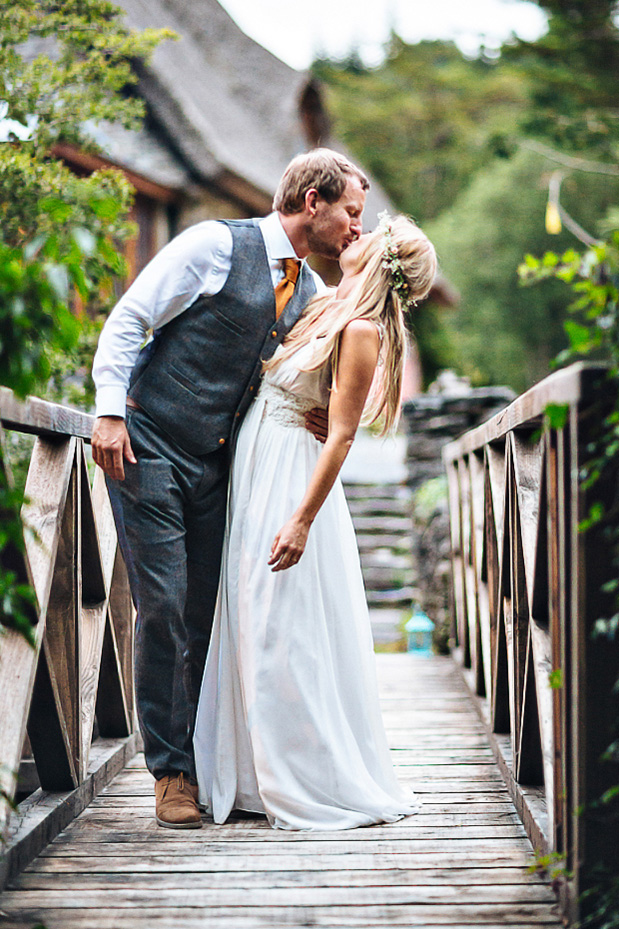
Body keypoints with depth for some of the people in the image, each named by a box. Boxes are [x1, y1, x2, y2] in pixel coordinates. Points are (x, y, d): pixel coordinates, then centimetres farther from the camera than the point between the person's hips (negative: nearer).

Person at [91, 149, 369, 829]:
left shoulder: (311, 291, 11)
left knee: (211, 615, 7)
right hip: (148, 447, -6)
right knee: (163, 609, -7)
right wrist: (110, 413, -17)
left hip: (217, 463, 6)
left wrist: (319, 415, -1)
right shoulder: (215, 245, -9)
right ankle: (171, 772, 3)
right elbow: (127, 321, -9)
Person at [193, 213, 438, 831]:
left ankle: (324, 786, 5)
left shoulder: (361, 329, -15)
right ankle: (262, 779, 20)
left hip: (291, 477, -9)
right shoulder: (330, 307, 11)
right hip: (257, 470, 9)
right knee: (256, 626, 11)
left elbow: (340, 434, -19)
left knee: (286, 632, -6)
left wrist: (303, 518, -23)